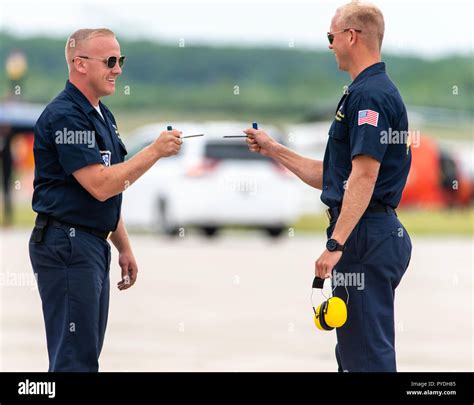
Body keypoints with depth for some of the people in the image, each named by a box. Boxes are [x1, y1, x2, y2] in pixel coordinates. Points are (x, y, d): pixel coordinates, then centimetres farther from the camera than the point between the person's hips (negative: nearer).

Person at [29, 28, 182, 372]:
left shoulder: (102, 116, 16)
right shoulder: (65, 116, -15)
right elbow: (100, 185, -22)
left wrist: (124, 247, 20)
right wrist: (155, 151, -18)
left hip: (93, 245, 10)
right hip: (67, 244, -10)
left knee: (87, 353, 11)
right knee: (75, 358, -10)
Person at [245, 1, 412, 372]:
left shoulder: (369, 95, -14)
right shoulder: (376, 91, 19)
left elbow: (363, 177, -23)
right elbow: (332, 177, 23)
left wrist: (336, 244, -27)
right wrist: (274, 150, 24)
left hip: (365, 236, -11)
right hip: (382, 233, 11)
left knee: (366, 355, -9)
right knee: (353, 353, 15)